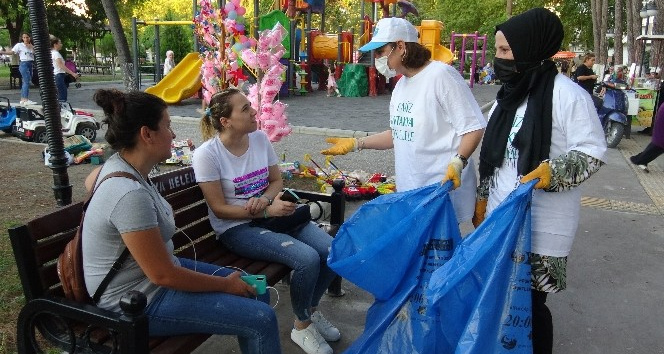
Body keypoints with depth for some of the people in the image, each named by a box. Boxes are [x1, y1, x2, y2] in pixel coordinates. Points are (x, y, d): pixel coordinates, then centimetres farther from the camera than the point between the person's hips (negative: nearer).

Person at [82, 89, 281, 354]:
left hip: (157, 270, 10)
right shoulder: (131, 194, -31)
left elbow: (91, 181, 24)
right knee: (261, 319, -13)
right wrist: (225, 285, -13)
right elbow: (162, 276, -26)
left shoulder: (119, 164, -1)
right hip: (138, 303, -10)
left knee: (257, 291, 10)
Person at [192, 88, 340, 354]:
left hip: (272, 213, 6)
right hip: (237, 228, -6)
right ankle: (302, 327, 2)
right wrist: (266, 211, -22)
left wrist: (265, 199, -13)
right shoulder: (207, 154, -15)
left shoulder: (260, 138, 0)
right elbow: (219, 209, -14)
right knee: (308, 259, -26)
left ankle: (311, 310, 17)